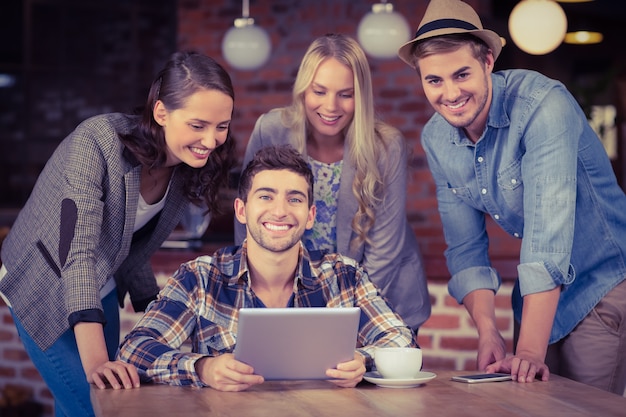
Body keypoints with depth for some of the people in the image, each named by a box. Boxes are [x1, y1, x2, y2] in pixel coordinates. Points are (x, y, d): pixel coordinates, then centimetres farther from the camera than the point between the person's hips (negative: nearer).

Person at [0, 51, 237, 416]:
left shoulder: (188, 168, -8)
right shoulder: (98, 142, -30)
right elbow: (78, 251, -38)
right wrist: (94, 360, -47)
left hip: (101, 294, 6)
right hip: (46, 291, -6)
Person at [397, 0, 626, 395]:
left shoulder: (543, 104, -26)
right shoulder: (436, 139, -4)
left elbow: (549, 232, -32)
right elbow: (466, 248, -1)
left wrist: (530, 351, -37)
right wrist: (489, 333, -17)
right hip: (536, 288, 6)